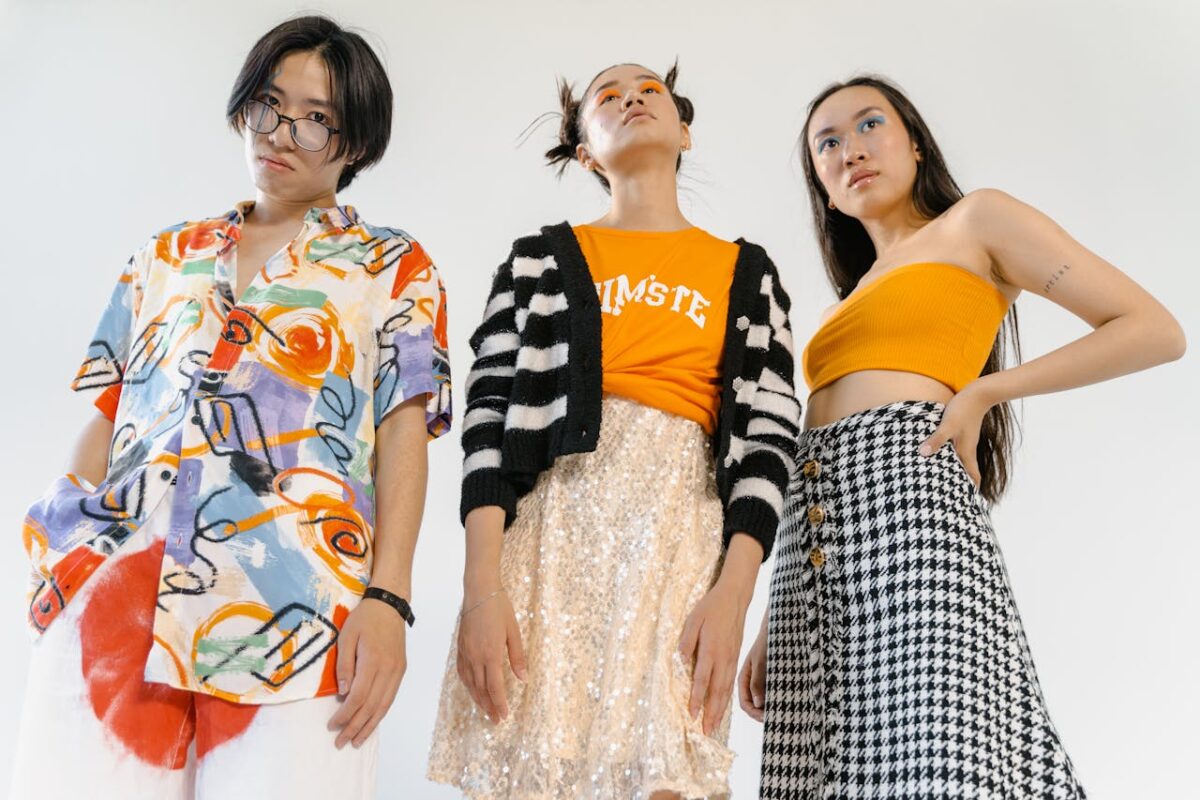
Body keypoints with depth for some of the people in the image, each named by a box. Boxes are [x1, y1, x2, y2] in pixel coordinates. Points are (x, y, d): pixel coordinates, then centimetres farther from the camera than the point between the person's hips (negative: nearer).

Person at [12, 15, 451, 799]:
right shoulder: (166, 256, 21)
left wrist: (387, 598, -12)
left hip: (296, 602, -3)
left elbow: (402, 436, 1)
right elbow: (107, 421, 18)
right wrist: (60, 562, 7)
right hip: (116, 591, 3)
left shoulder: (394, 267, 11)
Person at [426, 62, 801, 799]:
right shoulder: (540, 261, 13)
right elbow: (490, 415, 2)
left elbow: (769, 433, 6)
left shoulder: (748, 274, 16)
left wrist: (734, 592, -8)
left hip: (679, 532, 0)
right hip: (552, 524, 0)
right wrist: (481, 586, -11)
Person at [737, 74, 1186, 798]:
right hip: (814, 543, 6)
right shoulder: (855, 298, 28)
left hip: (908, 489, -6)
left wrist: (981, 392, -4)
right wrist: (773, 628, 14)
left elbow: (1157, 330, 3)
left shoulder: (977, 221, 11)